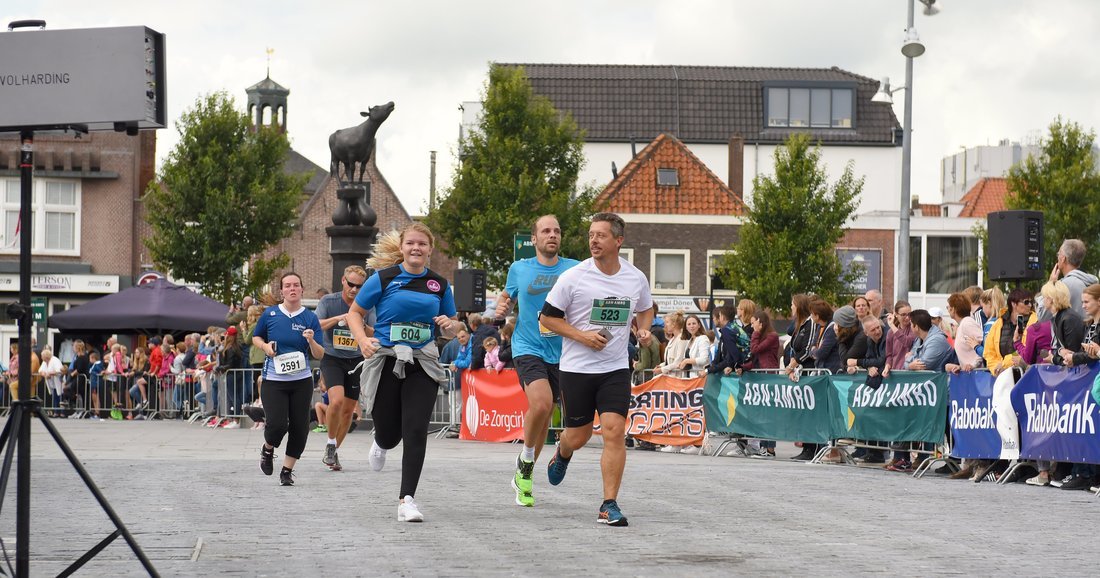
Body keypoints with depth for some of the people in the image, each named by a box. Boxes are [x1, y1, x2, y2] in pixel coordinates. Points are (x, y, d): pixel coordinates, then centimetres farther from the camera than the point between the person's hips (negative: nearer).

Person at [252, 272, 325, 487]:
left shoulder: (310, 318, 0)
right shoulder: (270, 314, 1)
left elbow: (320, 354, -1)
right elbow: (255, 337, 16)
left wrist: (311, 341, -21)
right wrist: (265, 346, -5)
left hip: (302, 381, 1)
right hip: (273, 380, -1)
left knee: (299, 427, 0)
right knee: (277, 424, -13)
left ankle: (287, 470, 16)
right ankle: (268, 449, 21)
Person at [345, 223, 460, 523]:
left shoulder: (439, 284, 8)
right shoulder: (384, 278, -2)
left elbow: (451, 327, 18)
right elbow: (354, 312, 4)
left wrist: (449, 325, -7)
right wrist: (363, 340, -14)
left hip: (422, 365, 2)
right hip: (386, 361, -1)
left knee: (416, 432, -11)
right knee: (389, 434, 5)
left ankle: (406, 499, -6)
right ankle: (381, 444, 45)